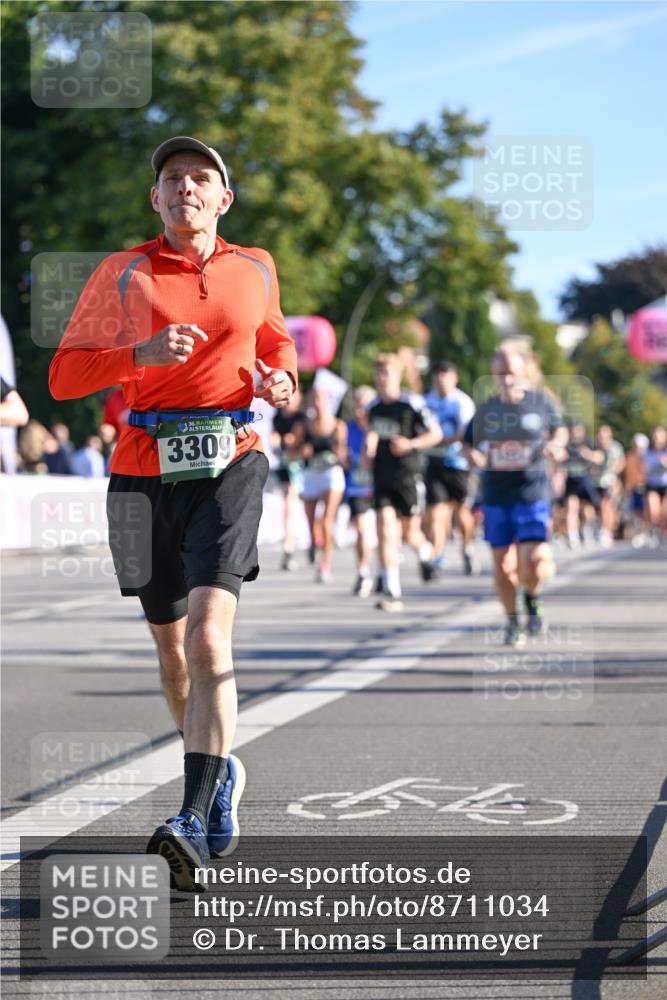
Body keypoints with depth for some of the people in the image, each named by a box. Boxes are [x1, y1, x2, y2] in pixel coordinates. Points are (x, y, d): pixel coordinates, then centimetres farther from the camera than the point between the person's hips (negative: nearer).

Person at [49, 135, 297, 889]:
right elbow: (64, 375, 0)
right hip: (144, 467, 1)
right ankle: (220, 772, 38)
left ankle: (197, 823, -26)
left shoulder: (255, 270, 11)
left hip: (228, 464, -1)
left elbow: (274, 339, 31)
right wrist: (142, 355, -16)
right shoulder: (123, 274, 4)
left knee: (208, 634, -19)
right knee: (170, 641, 12)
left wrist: (280, 378, 8)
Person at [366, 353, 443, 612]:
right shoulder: (374, 407, 9)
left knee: (410, 534, 5)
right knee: (386, 531, -10)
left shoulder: (412, 403, -8)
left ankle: (426, 553, 42)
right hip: (382, 479, 3)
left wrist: (411, 444, -19)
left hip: (407, 477, -3)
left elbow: (436, 434, -5)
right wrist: (370, 448, 9)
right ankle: (391, 592, -11)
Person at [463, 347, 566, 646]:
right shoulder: (486, 410, 4)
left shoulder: (541, 402, 1)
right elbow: (468, 444, 14)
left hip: (532, 495, -2)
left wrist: (555, 445, -5)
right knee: (502, 565, 5)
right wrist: (475, 456, -9)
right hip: (495, 498, 2)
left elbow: (559, 429, 17)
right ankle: (512, 623, 25)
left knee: (533, 562, -15)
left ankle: (532, 596, 19)